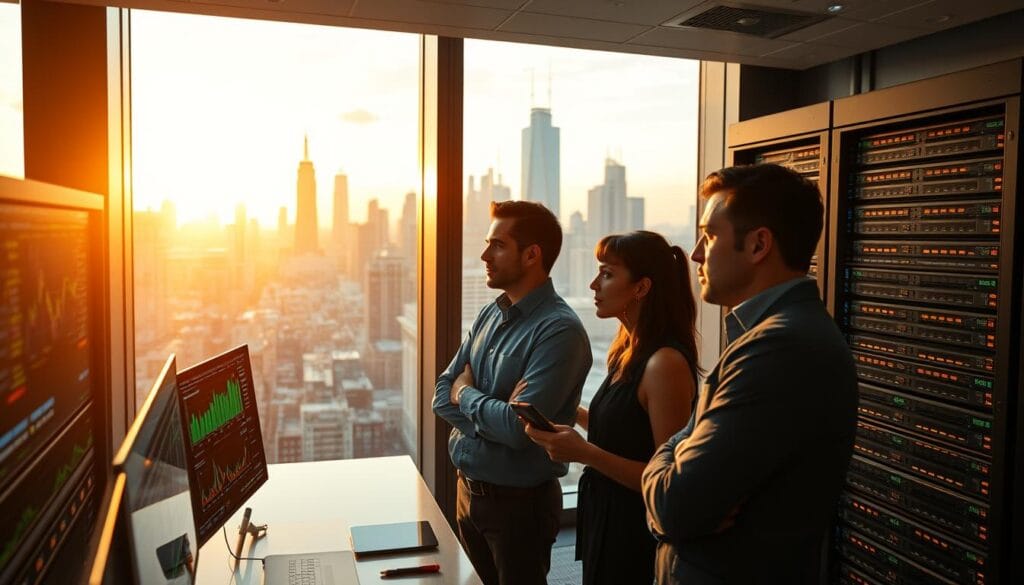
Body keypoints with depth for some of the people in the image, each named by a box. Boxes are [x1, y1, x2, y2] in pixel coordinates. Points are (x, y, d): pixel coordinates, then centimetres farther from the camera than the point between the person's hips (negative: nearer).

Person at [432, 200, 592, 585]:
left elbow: (518, 426, -27)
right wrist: (488, 420, -15)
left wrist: (465, 394, -10)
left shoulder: (559, 331, -22)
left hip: (519, 501, -7)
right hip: (468, 490, 7)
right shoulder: (490, 315, 3)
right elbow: (443, 394, 3)